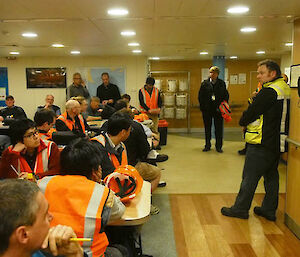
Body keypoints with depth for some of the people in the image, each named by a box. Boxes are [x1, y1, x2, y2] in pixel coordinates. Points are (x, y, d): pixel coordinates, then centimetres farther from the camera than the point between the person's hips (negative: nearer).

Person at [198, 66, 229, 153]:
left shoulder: (222, 83, 5)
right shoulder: (204, 84, 4)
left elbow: (226, 96, 6)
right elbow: (200, 96, 4)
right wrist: (202, 107, -5)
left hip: (218, 110, 0)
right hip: (207, 110, 0)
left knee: (219, 129, 4)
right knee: (207, 128, 9)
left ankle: (218, 146, 14)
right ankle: (207, 145, 20)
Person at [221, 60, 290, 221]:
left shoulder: (268, 92, -18)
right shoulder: (282, 89, 12)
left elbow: (251, 113, -16)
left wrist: (243, 121, 5)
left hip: (261, 143, -9)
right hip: (274, 142, 10)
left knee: (249, 178, 1)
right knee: (271, 176, 15)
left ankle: (240, 209, 11)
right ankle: (269, 210, 25)